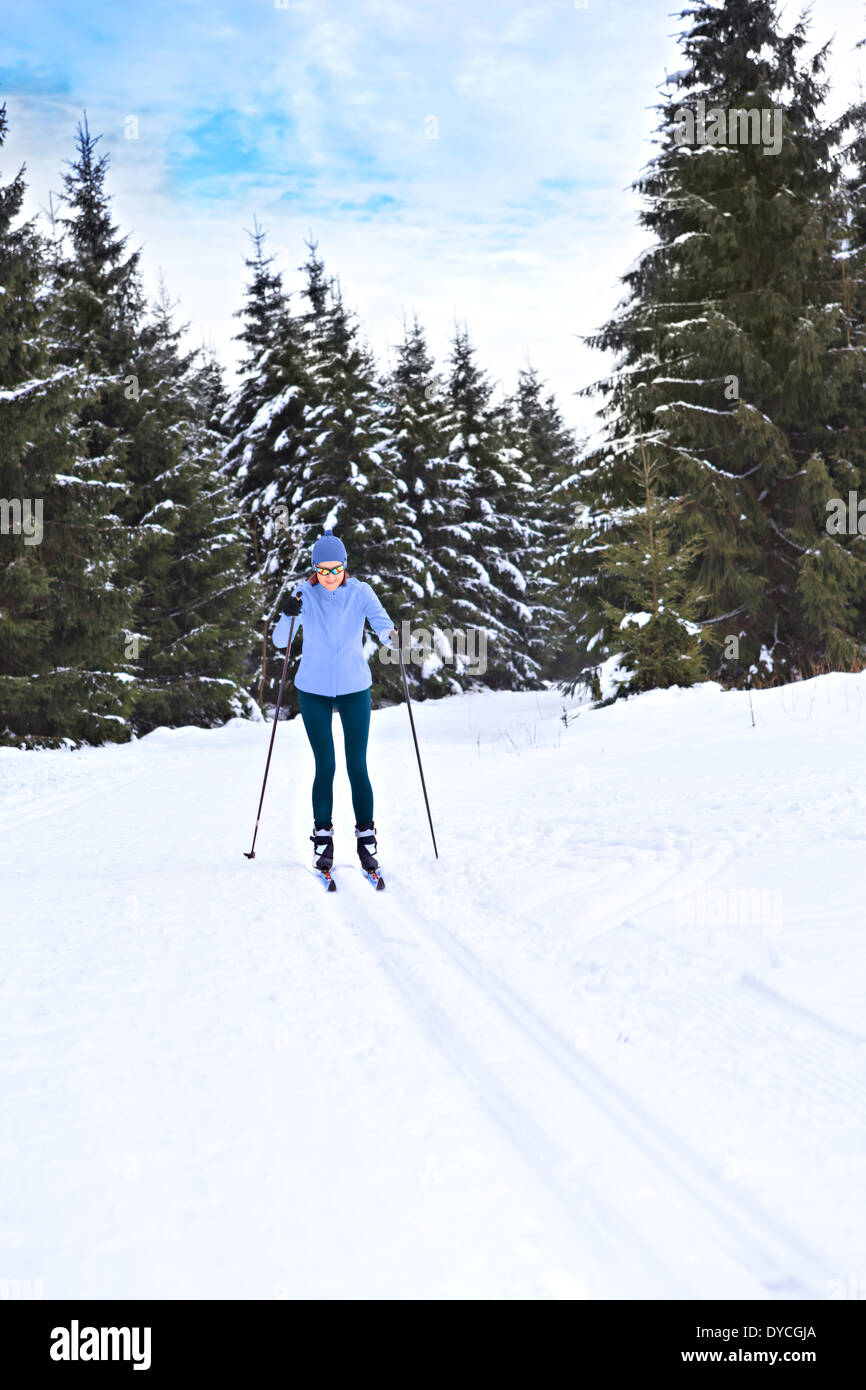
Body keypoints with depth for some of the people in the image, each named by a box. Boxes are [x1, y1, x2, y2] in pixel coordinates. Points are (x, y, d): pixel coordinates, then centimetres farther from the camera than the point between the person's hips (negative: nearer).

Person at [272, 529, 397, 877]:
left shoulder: (360, 592, -7)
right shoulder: (305, 594, -8)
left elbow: (381, 622, -19)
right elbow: (280, 641, -12)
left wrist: (391, 634, -43)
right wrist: (287, 616, -33)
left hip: (354, 688, 0)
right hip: (314, 690, 0)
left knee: (357, 766, -2)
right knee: (325, 766, -2)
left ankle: (366, 840, 8)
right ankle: (323, 839, 11)